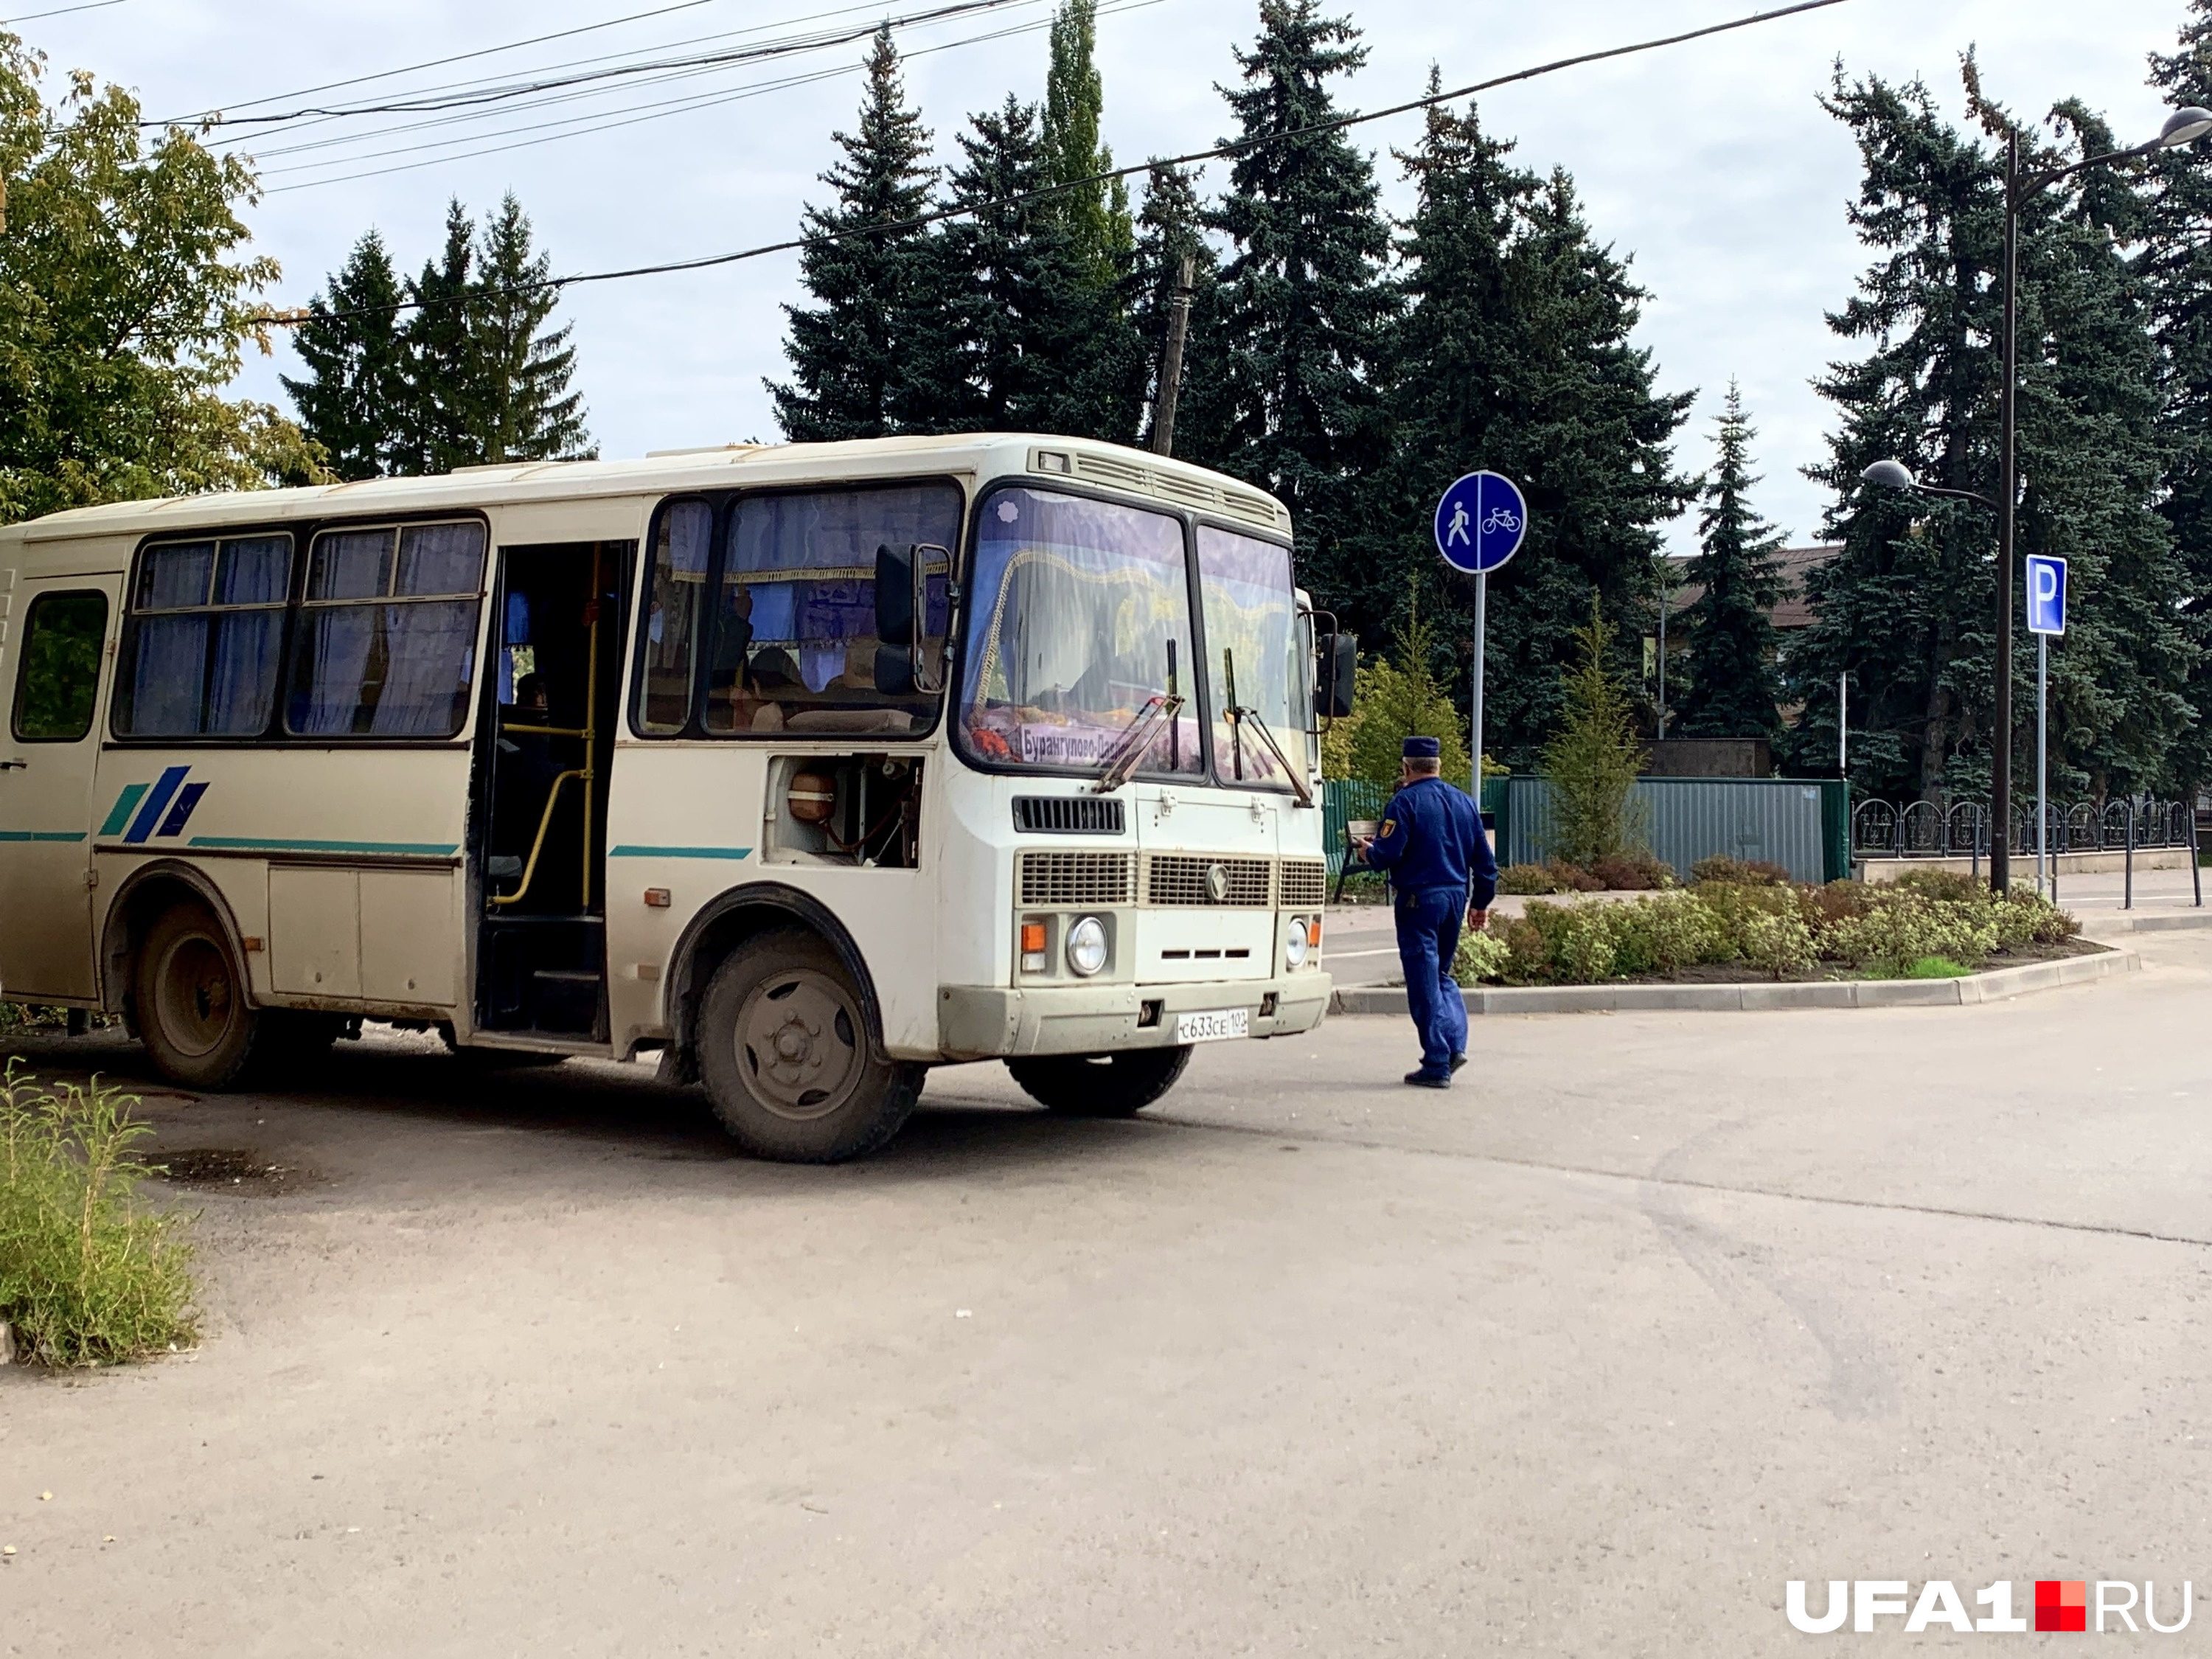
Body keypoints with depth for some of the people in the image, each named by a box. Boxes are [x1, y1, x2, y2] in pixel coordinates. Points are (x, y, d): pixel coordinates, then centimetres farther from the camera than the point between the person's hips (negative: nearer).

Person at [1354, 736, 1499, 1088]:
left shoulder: (1406, 801, -9)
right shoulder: (1464, 802, 11)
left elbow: (1387, 853, -17)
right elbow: (1485, 860, 14)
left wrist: (1368, 851, 6)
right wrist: (1481, 902, 23)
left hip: (1419, 899, -6)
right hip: (1456, 897, 6)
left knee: (1425, 982, -1)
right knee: (1441, 973, 20)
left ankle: (1437, 1064, -1)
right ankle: (1455, 1043, 3)